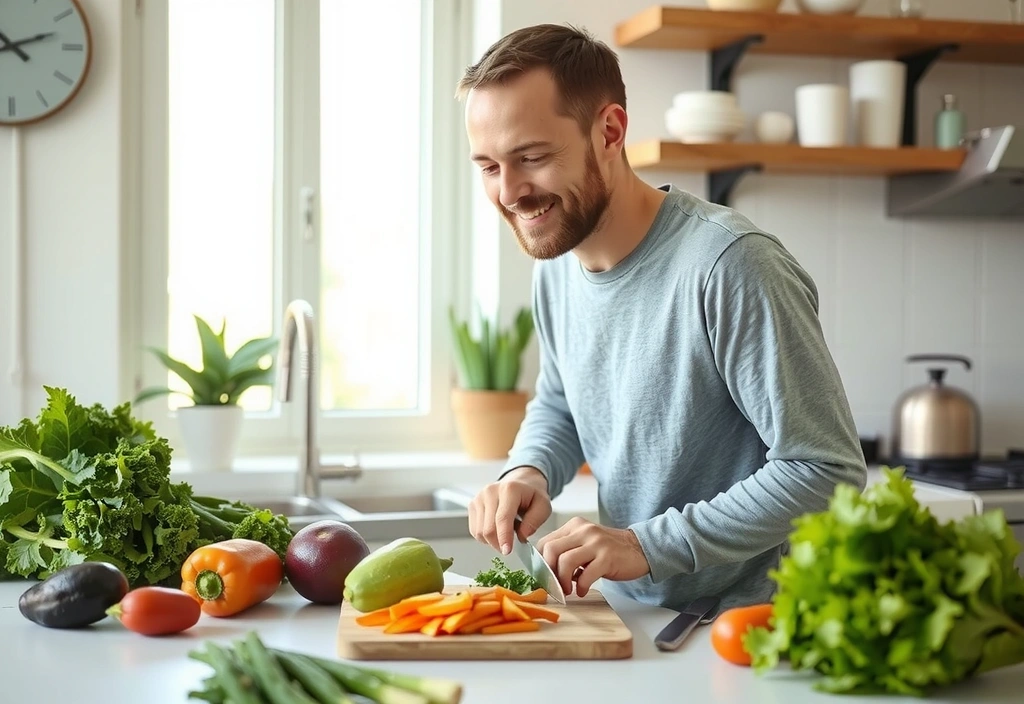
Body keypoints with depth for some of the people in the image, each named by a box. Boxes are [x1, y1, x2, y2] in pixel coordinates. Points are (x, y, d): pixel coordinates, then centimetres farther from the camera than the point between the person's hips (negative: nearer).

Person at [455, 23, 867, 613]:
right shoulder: (556, 265, 5)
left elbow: (828, 471, -19)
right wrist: (530, 472, 1)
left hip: (747, 629, -6)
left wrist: (649, 545, -20)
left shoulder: (730, 266, -20)